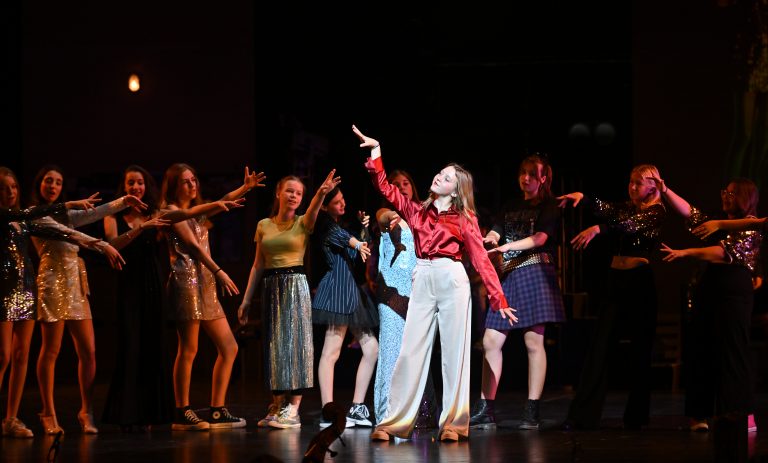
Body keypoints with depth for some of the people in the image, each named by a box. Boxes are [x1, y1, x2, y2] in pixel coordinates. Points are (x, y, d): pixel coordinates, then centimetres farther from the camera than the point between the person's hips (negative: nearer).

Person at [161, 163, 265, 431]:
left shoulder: (196, 212, 23)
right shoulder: (172, 211, -1)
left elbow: (222, 204, 14)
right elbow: (192, 245, -10)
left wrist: (246, 187, -1)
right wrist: (218, 271, -17)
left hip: (205, 285, 9)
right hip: (186, 280, -9)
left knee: (229, 348, 4)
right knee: (188, 349, -9)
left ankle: (217, 412, 5)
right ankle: (182, 414, -5)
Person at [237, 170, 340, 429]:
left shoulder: (303, 223, 1)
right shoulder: (264, 226, 10)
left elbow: (312, 212, -24)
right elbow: (258, 264, 12)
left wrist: (321, 194, -46)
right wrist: (246, 299, 8)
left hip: (295, 284, -4)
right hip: (271, 287, 4)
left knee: (295, 341, -7)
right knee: (274, 343, 5)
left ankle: (293, 409, -10)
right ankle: (277, 404, 13)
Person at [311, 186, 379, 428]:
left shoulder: (339, 224, 24)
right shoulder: (325, 224, -2)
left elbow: (356, 255, 24)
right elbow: (339, 236, -23)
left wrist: (363, 229, 11)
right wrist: (357, 244, -39)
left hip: (351, 290, 10)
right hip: (338, 288, -10)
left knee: (371, 348, 6)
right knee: (331, 351, -13)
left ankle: (357, 408, 8)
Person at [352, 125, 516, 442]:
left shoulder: (465, 219, 5)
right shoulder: (417, 212, 15)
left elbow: (481, 260, 2)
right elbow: (386, 189, 8)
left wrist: (499, 299, -2)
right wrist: (376, 154, -1)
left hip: (452, 280, -3)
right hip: (422, 282, 3)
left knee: (454, 352, -1)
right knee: (411, 350, 0)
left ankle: (453, 423, 2)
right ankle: (393, 422, 1)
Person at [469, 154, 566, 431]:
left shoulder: (549, 207, 5)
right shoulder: (512, 207, 22)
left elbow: (540, 238, -9)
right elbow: (495, 233, 9)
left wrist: (508, 246, -21)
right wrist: (488, 239, -15)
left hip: (535, 275, -6)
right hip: (507, 278, 6)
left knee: (533, 341, -8)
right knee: (491, 341, -2)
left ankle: (532, 412, -7)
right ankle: (486, 410, 1)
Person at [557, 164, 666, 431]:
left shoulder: (656, 212, -3)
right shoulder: (625, 207, 16)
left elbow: (631, 224, -21)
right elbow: (605, 209, -3)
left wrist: (598, 228, -36)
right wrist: (583, 198, -21)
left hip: (641, 281, -5)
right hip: (616, 279, 5)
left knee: (640, 349, 1)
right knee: (601, 346, -3)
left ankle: (636, 416, 9)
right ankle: (583, 416, -9)